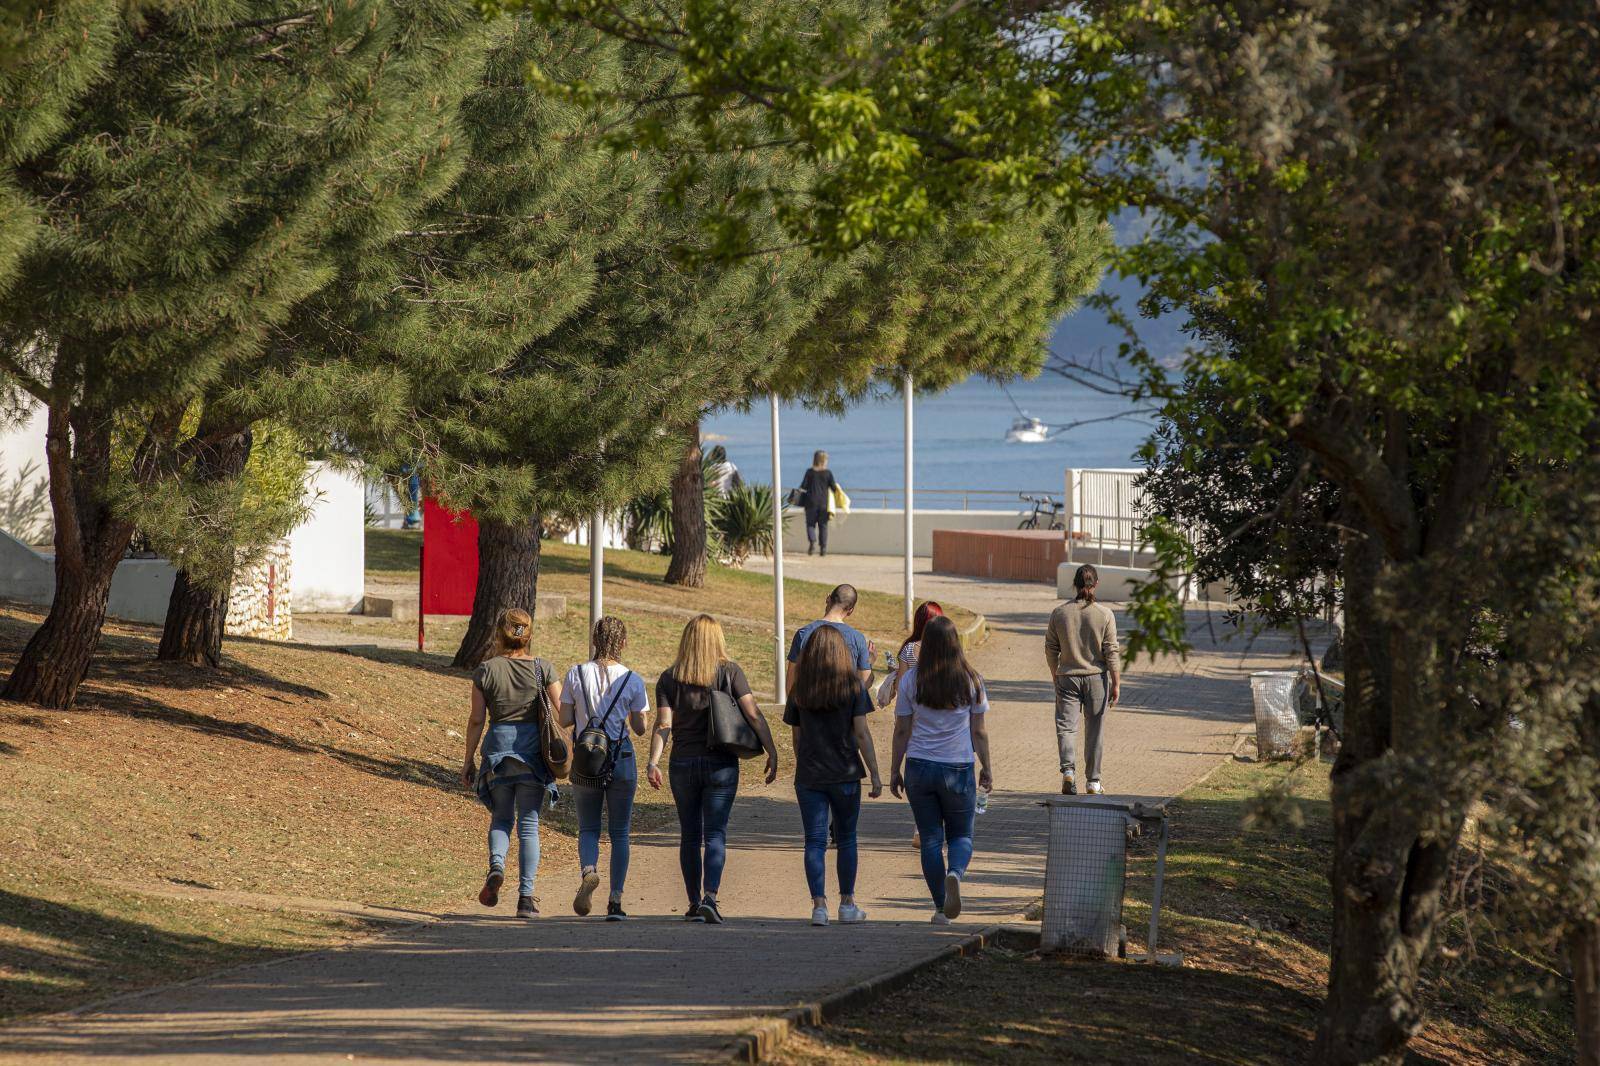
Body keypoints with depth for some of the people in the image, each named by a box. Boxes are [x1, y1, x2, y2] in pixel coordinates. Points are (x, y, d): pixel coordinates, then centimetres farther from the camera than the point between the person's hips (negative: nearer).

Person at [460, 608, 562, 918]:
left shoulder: (486, 670, -3)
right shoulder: (543, 669, -2)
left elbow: (476, 720, -1)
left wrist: (468, 759, 8)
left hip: (498, 746, 0)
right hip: (533, 750, 0)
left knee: (501, 817, 18)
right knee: (529, 823, 5)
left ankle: (496, 865, -9)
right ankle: (526, 896, 0)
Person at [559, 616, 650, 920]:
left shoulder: (576, 675, -4)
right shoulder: (632, 680, -7)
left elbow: (565, 719, -3)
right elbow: (640, 728, -3)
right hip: (621, 760, -1)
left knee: (588, 828, 13)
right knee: (619, 832, 9)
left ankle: (588, 870, -18)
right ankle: (615, 900, 5)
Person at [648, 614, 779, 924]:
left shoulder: (670, 678, 1)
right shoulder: (729, 672, -2)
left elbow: (663, 724, -8)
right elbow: (753, 715, -8)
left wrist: (653, 762, -11)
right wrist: (772, 752, -5)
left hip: (683, 765, 1)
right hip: (721, 763, -1)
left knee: (689, 836, 11)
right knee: (715, 834, -2)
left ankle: (694, 904, 15)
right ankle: (710, 896, -20)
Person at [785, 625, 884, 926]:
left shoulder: (799, 692, 0)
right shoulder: (853, 688, -5)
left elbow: (797, 738, 6)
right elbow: (862, 734, -8)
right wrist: (875, 774, -4)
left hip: (808, 777, 1)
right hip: (845, 776, -1)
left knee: (815, 842, 2)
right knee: (846, 840, 13)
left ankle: (819, 905, -7)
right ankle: (847, 905, 18)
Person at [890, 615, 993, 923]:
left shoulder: (911, 680, -5)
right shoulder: (971, 681, -5)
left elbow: (902, 731, 0)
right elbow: (979, 731, 0)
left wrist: (894, 771, 9)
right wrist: (987, 768, 12)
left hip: (919, 767, 1)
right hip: (958, 769, -1)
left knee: (931, 839, 10)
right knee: (961, 835, 13)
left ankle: (941, 908, 10)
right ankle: (954, 874, -19)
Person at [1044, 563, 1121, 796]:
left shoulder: (1059, 613, -4)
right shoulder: (1105, 615, -9)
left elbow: (1051, 649, 4)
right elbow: (1111, 652, -7)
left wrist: (1055, 675, 19)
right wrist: (1116, 683, 1)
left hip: (1067, 677, 0)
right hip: (1096, 678, 0)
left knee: (1066, 724, 2)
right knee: (1095, 729, 10)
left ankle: (1068, 769, -22)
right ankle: (1093, 781, 16)